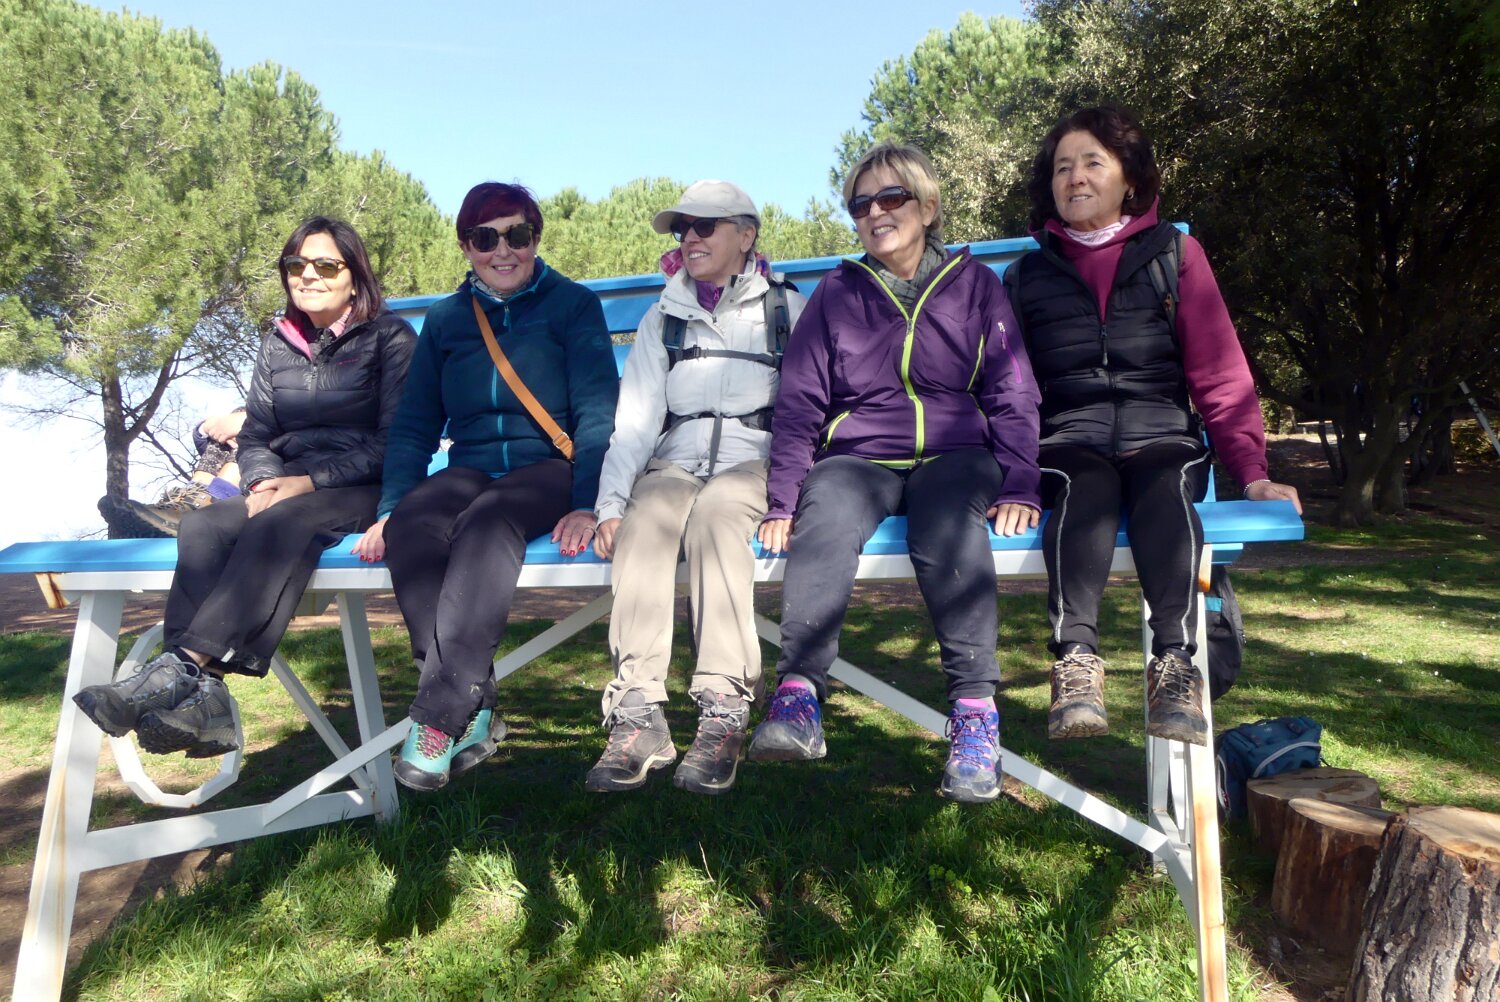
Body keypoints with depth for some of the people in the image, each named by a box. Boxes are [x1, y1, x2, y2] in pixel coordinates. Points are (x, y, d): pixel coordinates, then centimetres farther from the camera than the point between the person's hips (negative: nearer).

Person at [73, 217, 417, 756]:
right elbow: (255, 436, 15)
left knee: (281, 524, -36)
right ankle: (200, 697, -39)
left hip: (364, 491, -5)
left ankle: (182, 666, -42)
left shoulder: (390, 337, 2)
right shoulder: (279, 343, 19)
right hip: (284, 492, 5)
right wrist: (265, 482, -9)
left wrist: (312, 480, -17)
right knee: (202, 525, -25)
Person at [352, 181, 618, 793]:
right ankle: (474, 709, -32)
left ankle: (440, 716, -35)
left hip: (549, 468, -3)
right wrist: (389, 508, -3)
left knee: (488, 520, -36)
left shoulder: (573, 305, 6)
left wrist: (587, 504, -17)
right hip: (471, 470, 4)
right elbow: (414, 426, 13)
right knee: (413, 522, -30)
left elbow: (598, 413, -3)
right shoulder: (445, 320, 17)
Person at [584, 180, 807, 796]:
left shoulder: (786, 310, 13)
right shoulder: (663, 318, 20)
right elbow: (635, 416, 7)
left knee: (713, 513, -36)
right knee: (643, 519, -32)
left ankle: (724, 713, -38)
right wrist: (609, 502, -9)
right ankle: (637, 715, -36)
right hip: (674, 462, 2)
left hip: (754, 462, -2)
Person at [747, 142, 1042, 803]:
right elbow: (799, 403, 9)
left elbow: (1013, 396, 10)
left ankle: (975, 707, -34)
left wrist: (1017, 487, -6)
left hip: (954, 454, 0)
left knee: (946, 522, -36)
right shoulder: (837, 293, 16)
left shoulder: (974, 284, 14)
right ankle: (797, 697, -42)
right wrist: (782, 500, -5)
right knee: (826, 512, -34)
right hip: (857, 456, 1)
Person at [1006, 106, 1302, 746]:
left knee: (1166, 486, -35)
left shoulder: (1174, 253, 16)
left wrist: (1252, 472, -1)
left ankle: (1174, 663, -44)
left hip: (1160, 433, 0)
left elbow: (1219, 373, 10)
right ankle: (1076, 662, -48)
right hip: (1070, 441, 0)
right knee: (1082, 487, -35)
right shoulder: (1027, 274, 20)